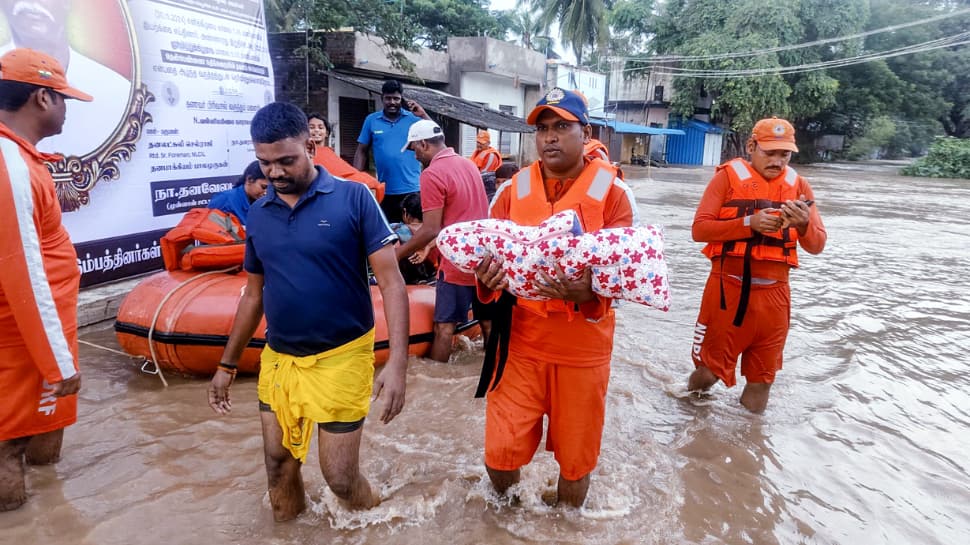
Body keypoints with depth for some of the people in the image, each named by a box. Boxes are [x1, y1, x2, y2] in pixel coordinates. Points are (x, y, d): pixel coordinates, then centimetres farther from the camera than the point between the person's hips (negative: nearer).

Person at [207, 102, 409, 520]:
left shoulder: (353, 199, -11)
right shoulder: (258, 214, 4)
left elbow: (390, 280, -13)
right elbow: (254, 295, 15)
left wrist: (397, 361, -23)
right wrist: (227, 364, 18)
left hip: (341, 358, -4)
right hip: (278, 359, 5)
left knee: (340, 476, 4)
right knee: (278, 462, 14)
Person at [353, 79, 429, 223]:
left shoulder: (413, 118, 2)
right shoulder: (371, 120, 6)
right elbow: (362, 151, 10)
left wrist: (423, 115, -12)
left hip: (412, 189, -1)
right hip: (386, 191, 2)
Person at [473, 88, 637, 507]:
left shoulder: (612, 192, -5)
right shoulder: (512, 190, 3)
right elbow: (487, 257, 3)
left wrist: (589, 292, -30)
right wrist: (487, 280, -22)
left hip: (583, 347, -1)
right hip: (520, 342, 2)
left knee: (575, 459, 14)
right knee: (500, 454, 5)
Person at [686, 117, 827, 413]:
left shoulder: (799, 185, 6)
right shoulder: (728, 177, -3)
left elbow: (817, 245, 2)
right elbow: (699, 229, -11)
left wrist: (804, 225, -19)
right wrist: (748, 223, -23)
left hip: (773, 292, 3)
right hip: (727, 288, -3)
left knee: (761, 380, 13)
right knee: (707, 371, 8)